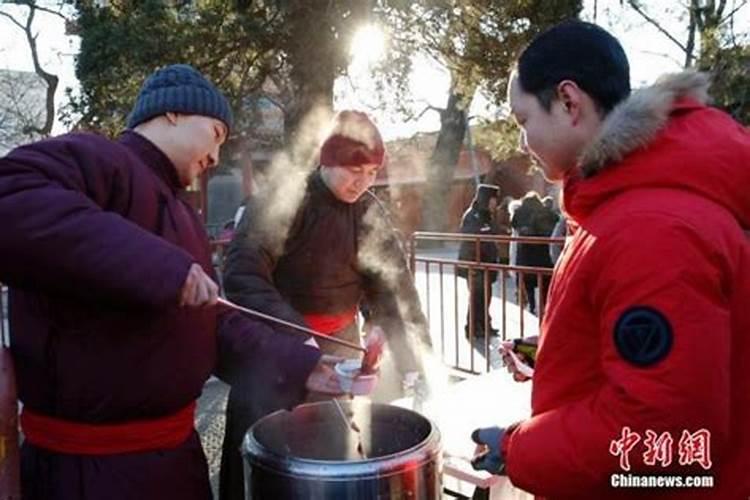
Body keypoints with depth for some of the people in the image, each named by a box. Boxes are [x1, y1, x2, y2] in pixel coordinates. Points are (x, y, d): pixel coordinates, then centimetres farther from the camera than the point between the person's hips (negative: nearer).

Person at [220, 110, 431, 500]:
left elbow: (392, 290, -5)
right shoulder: (282, 195, -14)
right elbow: (242, 274, -22)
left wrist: (416, 363, -16)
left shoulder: (369, 214, 0)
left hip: (339, 350, 4)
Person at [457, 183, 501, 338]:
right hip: (475, 264, -9)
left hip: (487, 263, 9)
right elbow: (468, 242, -19)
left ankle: (484, 325, 23)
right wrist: (472, 265, -22)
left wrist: (493, 261, 20)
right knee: (477, 295, -4)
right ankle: (472, 328, 6)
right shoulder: (472, 216, -14)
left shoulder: (487, 217, 13)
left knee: (485, 295, 13)